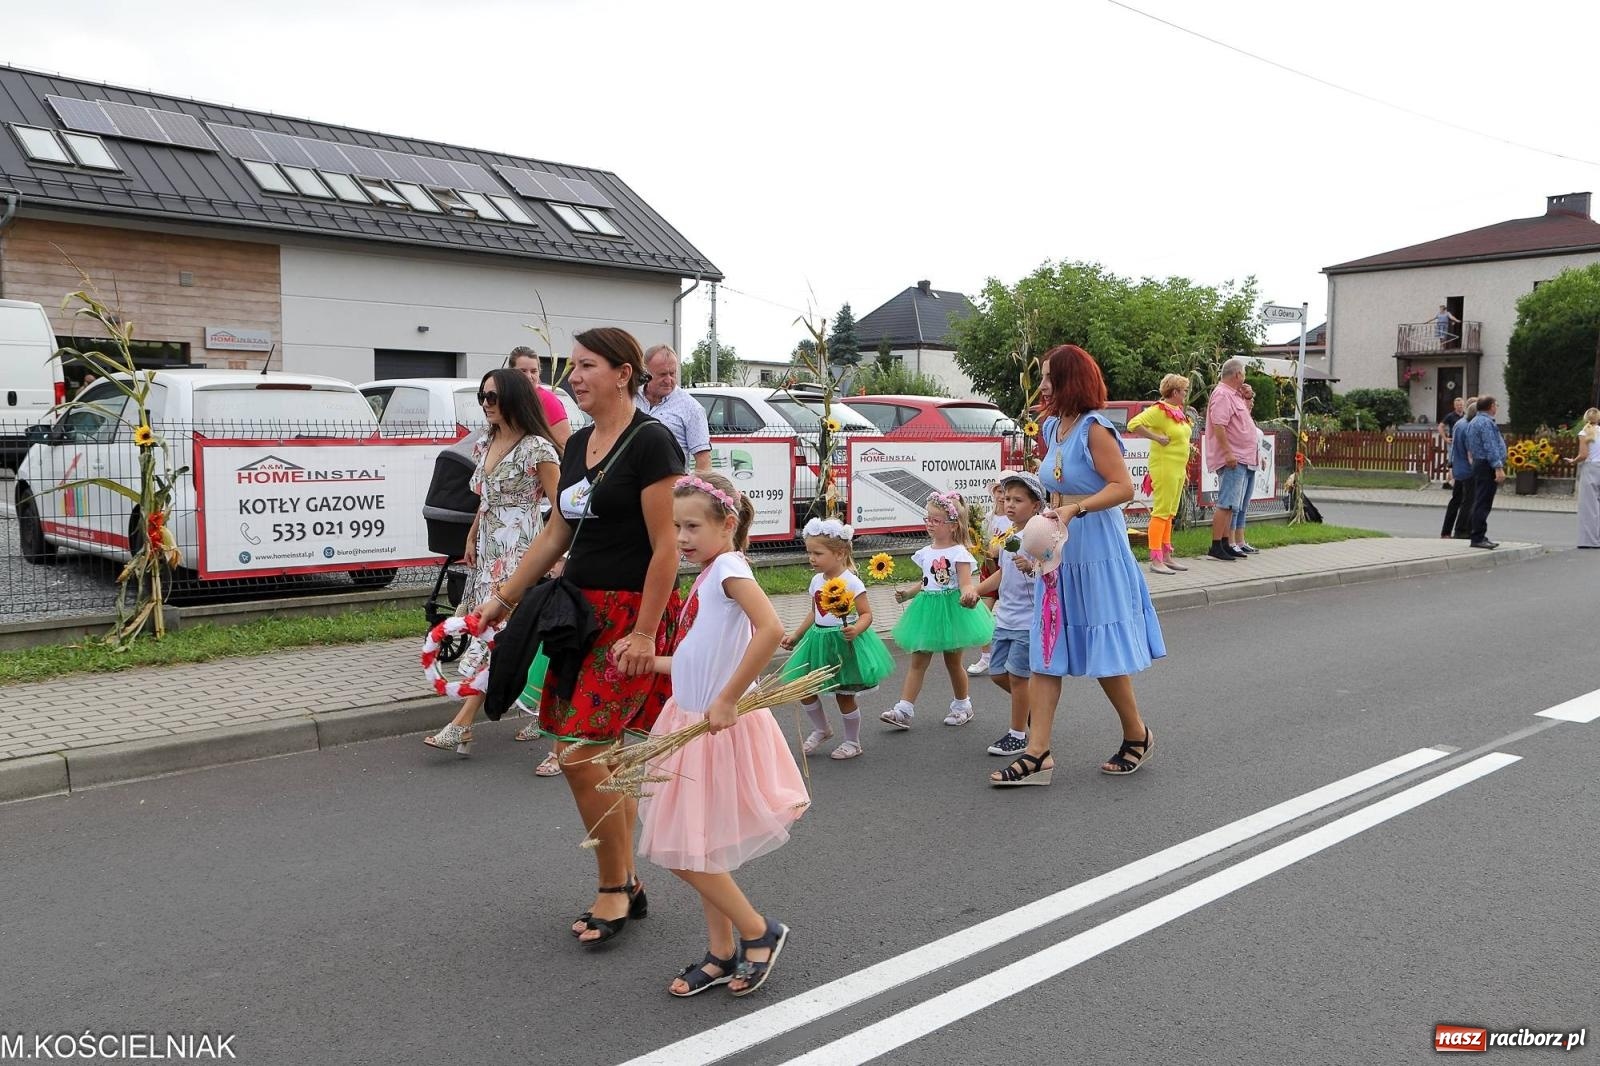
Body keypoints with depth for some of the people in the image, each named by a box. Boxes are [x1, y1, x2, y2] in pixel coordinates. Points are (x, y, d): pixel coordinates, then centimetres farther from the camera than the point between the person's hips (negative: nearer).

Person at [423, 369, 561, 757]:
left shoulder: (538, 448, -11)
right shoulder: (484, 446, 13)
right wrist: (471, 539, 20)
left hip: (518, 553, -8)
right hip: (487, 551, 8)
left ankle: (461, 725, -12)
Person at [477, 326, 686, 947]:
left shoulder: (649, 441, -12)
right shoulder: (578, 446, 13)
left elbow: (666, 545, -16)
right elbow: (556, 535, 19)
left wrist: (645, 631, -19)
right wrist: (503, 600, 18)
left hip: (633, 613, -8)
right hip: (581, 608, 8)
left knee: (580, 754, -11)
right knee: (600, 757, 10)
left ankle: (613, 889, 7)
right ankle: (627, 886, 24)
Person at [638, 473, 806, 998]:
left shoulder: (729, 567, -16)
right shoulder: (706, 576, 10)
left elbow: (770, 628, -33)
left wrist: (727, 700, -28)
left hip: (717, 728, -9)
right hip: (692, 722, 9)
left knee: (688, 851, -4)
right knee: (693, 848, 14)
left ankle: (759, 932, 14)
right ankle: (722, 954, 26)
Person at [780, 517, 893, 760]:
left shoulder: (851, 581, -16)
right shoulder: (817, 581, 5)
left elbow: (866, 614, -14)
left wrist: (856, 630, -32)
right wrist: (795, 635, 16)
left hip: (843, 642, -7)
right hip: (818, 640, 7)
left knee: (844, 695, 3)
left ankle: (852, 742, 24)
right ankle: (821, 729, 32)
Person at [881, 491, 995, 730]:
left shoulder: (959, 553, -11)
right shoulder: (925, 552, 8)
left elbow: (965, 583, -18)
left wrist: (969, 594, -39)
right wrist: (907, 595, 6)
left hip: (951, 609, -6)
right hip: (928, 610, 6)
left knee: (953, 662, 9)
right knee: (917, 661, 1)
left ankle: (962, 706, 29)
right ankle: (904, 710, -2)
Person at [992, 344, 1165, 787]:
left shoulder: (1094, 429, -13)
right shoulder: (1053, 428, 11)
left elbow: (1123, 487, -20)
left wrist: (1076, 508, -32)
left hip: (1097, 556, -8)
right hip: (1059, 556, 8)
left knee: (1104, 656, 3)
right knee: (1043, 655, 3)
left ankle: (1138, 736, 25)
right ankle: (1037, 754, 4)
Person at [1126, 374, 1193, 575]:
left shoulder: (1179, 411, 15)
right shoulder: (1159, 409, -14)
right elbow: (1134, 424, -23)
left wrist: (1185, 468, 22)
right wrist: (1156, 437, -20)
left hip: (1179, 468, 10)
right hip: (1164, 466, -10)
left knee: (1170, 513, 13)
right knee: (1161, 512, -9)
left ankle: (1166, 556, 19)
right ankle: (1155, 560, -8)